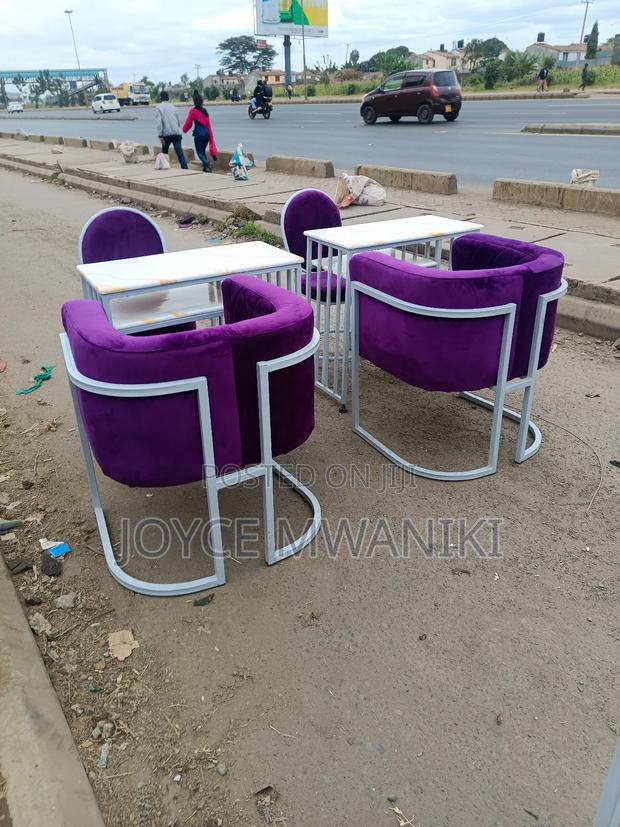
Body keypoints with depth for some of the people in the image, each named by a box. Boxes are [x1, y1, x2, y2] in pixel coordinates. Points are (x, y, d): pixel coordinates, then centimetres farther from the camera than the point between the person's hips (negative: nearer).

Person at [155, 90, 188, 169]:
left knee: (164, 153, 15)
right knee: (180, 152, -5)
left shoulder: (159, 107, 2)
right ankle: (185, 168, -18)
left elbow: (159, 122, -9)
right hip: (176, 133, 3)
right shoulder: (173, 107, 16)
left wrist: (160, 135, -11)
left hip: (167, 134, -3)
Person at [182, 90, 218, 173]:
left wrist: (184, 129, 23)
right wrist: (211, 139, 11)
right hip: (206, 133, 5)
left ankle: (206, 164, -25)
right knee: (203, 151, 21)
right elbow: (209, 125, 9)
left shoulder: (193, 111, -6)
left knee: (199, 152, 2)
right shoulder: (205, 111, 10)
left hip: (198, 133, -5)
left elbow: (188, 123, 1)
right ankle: (205, 167, 14)